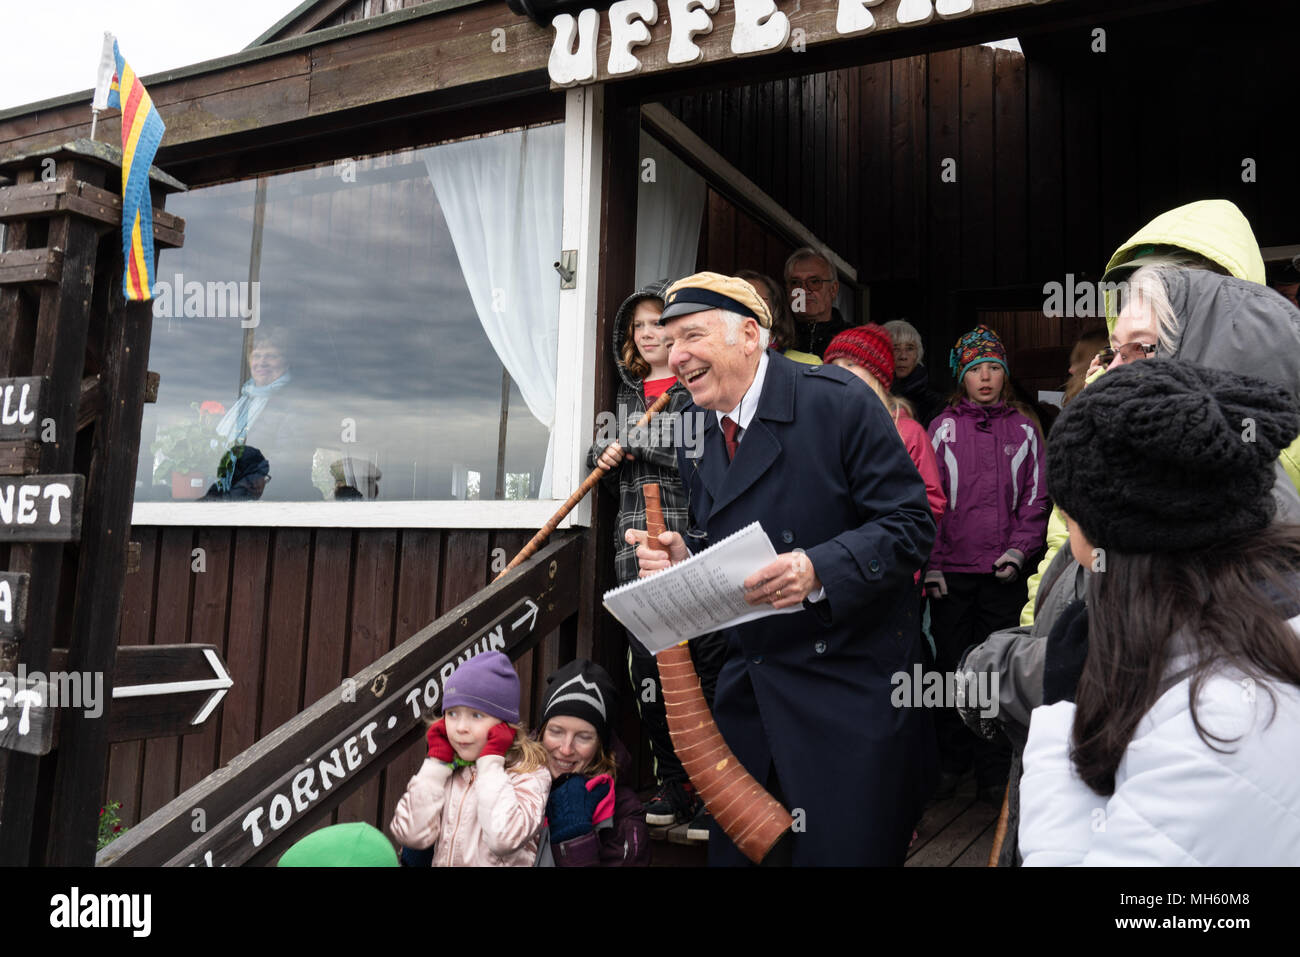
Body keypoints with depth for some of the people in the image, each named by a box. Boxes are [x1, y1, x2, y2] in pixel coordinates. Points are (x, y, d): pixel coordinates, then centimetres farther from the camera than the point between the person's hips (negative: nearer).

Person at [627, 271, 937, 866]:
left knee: (841, 851, 3)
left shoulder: (836, 402, -13)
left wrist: (818, 570, -29)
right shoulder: (695, 440, 7)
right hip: (748, 687, 6)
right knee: (733, 851, 16)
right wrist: (682, 561, -8)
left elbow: (912, 524, -15)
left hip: (851, 688, -6)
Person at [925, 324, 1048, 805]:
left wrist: (1018, 550, -6)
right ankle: (950, 763, 19)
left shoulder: (1024, 431, 9)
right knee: (952, 667, 5)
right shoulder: (943, 428, 4)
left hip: (1003, 572, 1)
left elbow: (1035, 498, 8)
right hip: (951, 571, -1)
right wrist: (931, 563, -5)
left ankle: (994, 772, 18)